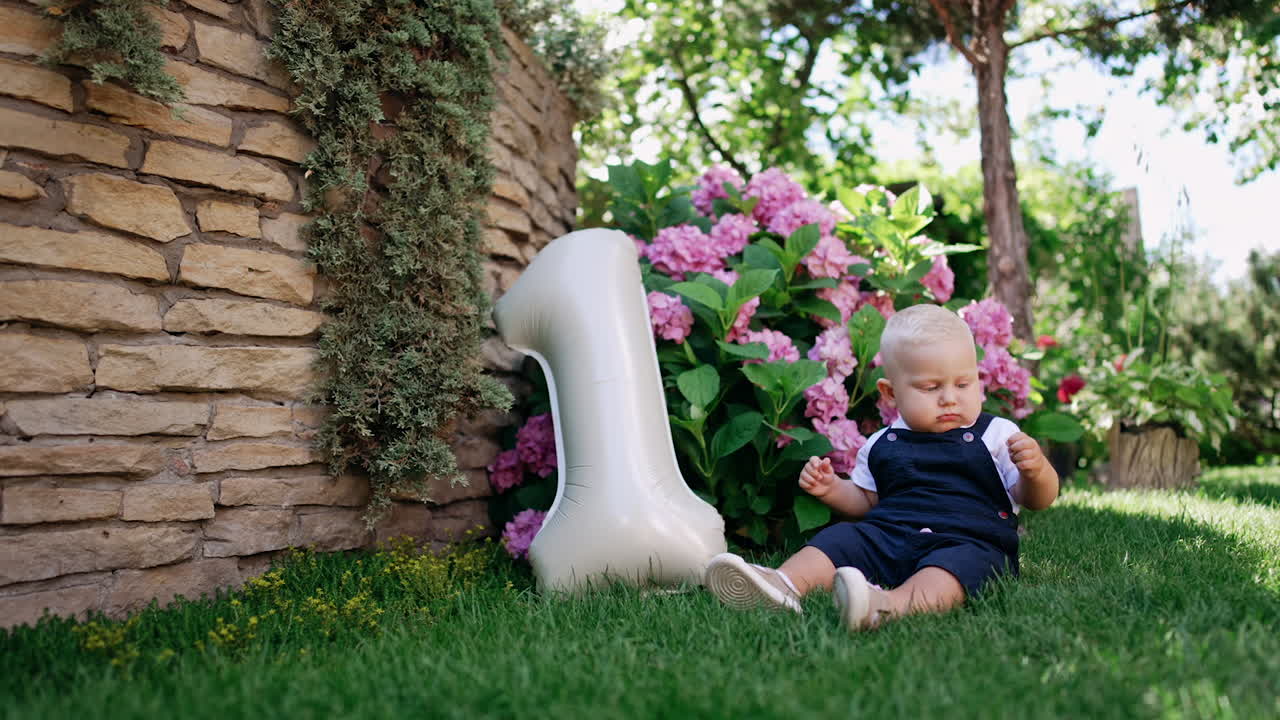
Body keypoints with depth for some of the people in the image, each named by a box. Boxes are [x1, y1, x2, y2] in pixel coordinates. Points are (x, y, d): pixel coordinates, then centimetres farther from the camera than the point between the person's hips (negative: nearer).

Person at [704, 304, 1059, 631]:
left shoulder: (996, 435, 7)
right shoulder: (882, 445, 15)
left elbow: (1037, 500, 6)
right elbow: (865, 502, 26)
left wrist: (1036, 470, -17)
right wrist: (830, 489, 6)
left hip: (970, 542, -4)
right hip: (888, 535, 4)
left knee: (961, 561, -36)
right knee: (841, 537, -18)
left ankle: (892, 605, -65)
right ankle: (784, 583, -45)